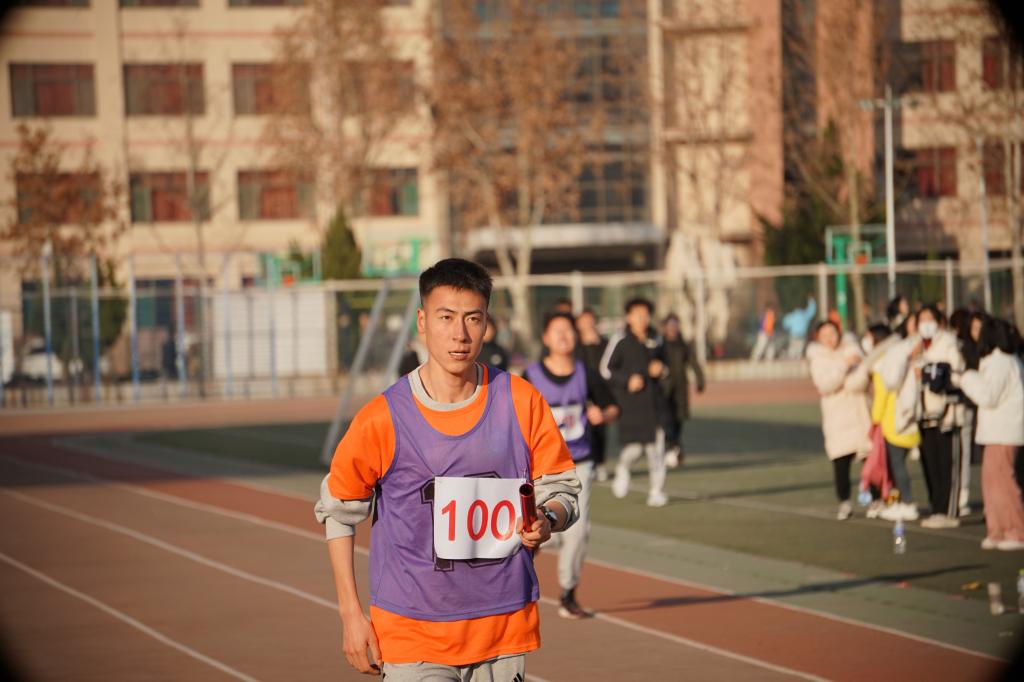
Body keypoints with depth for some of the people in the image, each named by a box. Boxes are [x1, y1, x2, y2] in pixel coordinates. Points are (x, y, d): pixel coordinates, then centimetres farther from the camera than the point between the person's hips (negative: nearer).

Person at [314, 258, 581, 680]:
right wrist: (351, 613, 0)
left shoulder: (522, 402, -2)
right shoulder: (382, 419, -8)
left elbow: (561, 487, 8)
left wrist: (547, 521, -15)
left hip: (504, 629, 3)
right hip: (412, 633, -3)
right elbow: (337, 511, 3)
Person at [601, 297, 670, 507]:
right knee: (634, 446, -9)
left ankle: (656, 492, 2)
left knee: (656, 446, -4)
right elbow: (606, 368, -4)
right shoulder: (620, 340, -5)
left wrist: (659, 369, 2)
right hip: (629, 401, -4)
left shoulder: (653, 341, 11)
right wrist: (627, 380, -17)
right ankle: (622, 469, 26)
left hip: (652, 399, 4)